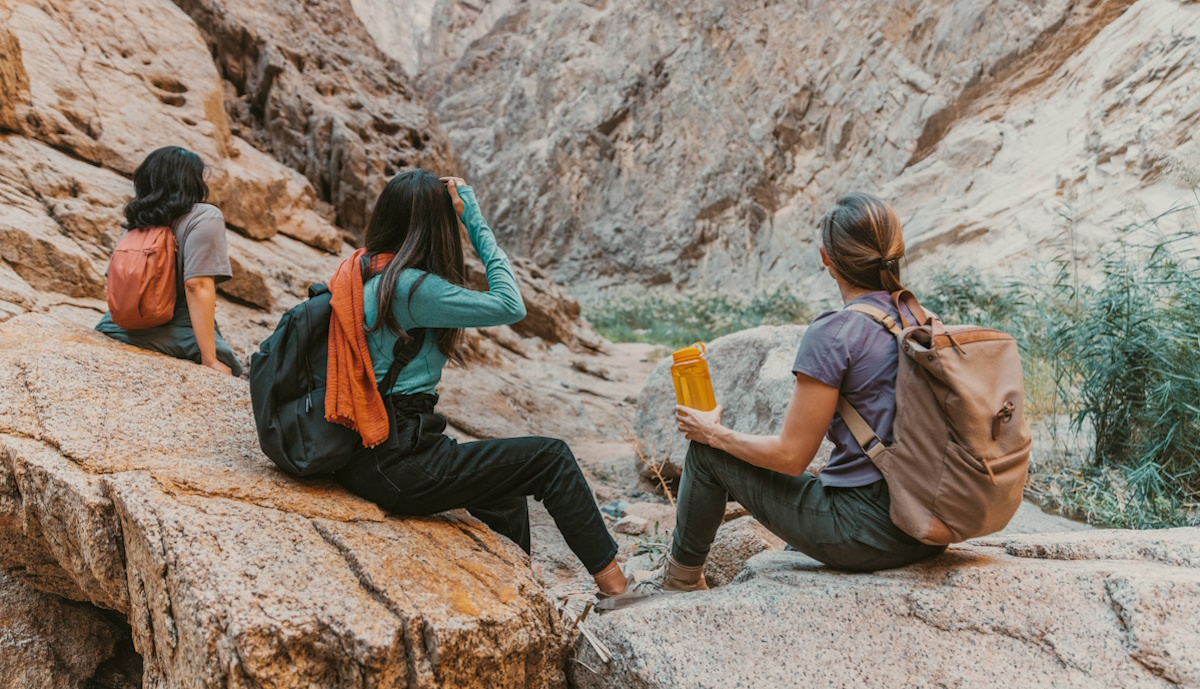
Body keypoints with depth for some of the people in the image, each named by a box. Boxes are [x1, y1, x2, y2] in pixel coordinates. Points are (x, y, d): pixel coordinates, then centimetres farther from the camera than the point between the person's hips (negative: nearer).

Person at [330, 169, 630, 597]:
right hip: (397, 467, -10)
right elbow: (511, 306, -13)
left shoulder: (361, 269, 7)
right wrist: (474, 217, -8)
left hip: (363, 458, 10)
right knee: (551, 460, -2)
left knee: (506, 495, 26)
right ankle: (611, 578, 13)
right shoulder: (410, 286, -21)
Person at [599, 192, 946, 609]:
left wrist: (714, 433, 0)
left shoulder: (833, 334, -18)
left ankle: (680, 579, 28)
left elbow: (791, 456, -16)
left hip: (867, 533, -8)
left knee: (707, 452, 7)